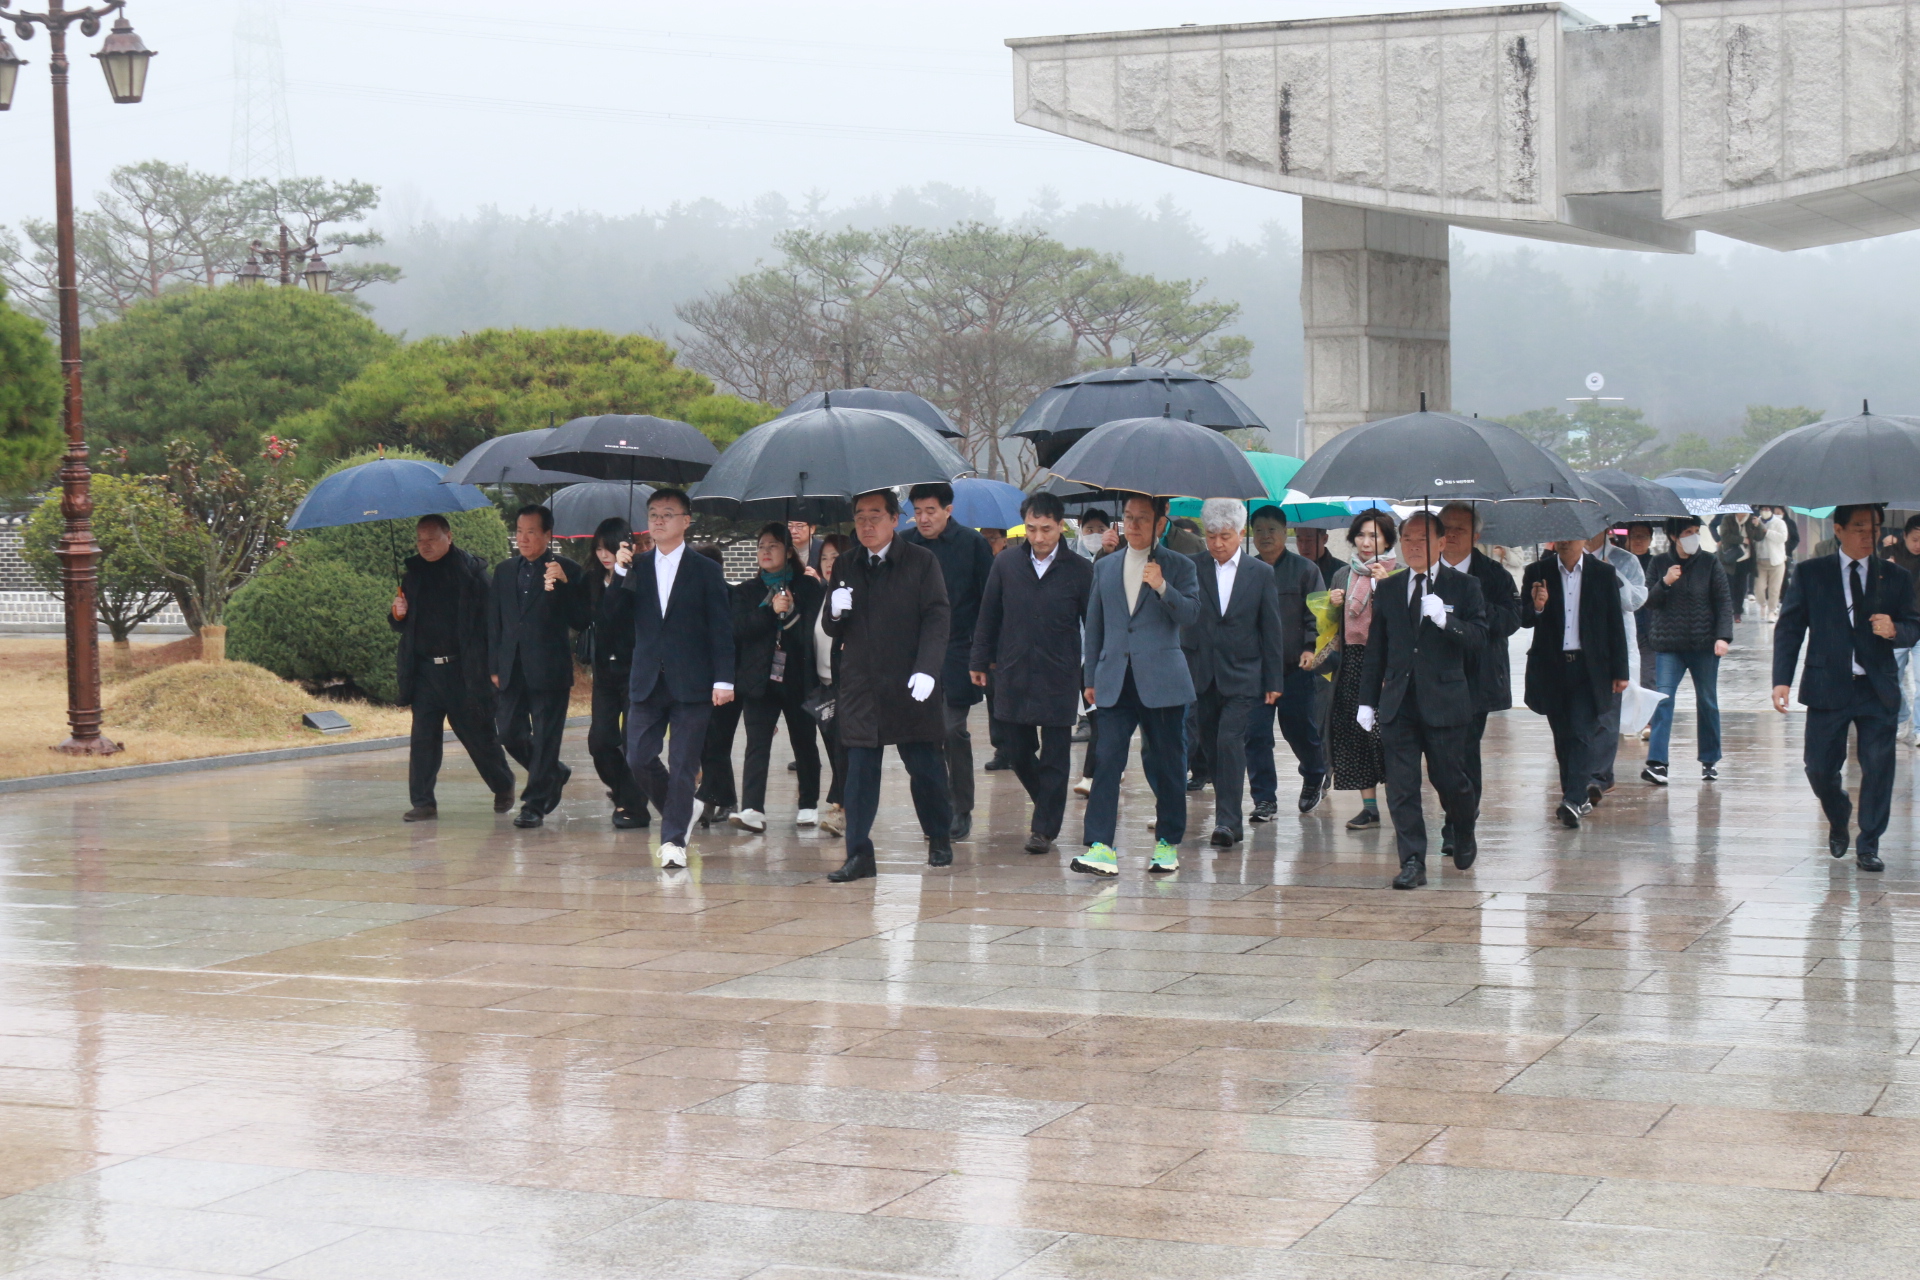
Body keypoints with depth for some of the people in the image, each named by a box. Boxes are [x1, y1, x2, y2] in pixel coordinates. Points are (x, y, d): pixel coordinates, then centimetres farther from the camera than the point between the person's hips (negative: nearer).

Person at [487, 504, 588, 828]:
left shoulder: (568, 571, -2)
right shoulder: (505, 571, 13)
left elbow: (579, 621, -7)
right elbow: (494, 622, 16)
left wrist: (562, 586, -20)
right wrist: (494, 667, 11)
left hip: (549, 670, -5)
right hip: (512, 669, 5)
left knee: (545, 739, -3)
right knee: (510, 734, 7)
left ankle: (535, 805, 5)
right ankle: (554, 775, 31)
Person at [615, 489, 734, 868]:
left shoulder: (706, 571, 2)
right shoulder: (636, 566, 10)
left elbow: (722, 630, 0)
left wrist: (724, 680, -9)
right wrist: (619, 573, -10)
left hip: (691, 684, -3)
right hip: (647, 681, 3)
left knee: (683, 766, -3)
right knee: (639, 758, 0)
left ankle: (673, 840, 4)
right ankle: (678, 812, 24)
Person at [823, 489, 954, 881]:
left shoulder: (921, 562, 0)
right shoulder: (844, 567, 11)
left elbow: (936, 620, -6)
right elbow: (832, 631, 13)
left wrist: (927, 669, -19)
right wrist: (836, 614, -11)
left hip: (910, 687, -2)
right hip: (860, 686, 2)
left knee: (924, 767, 6)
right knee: (860, 770, -1)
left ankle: (940, 839, 26)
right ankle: (858, 853, 2)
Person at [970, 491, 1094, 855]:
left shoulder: (1080, 570, -1)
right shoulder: (1005, 566, 5)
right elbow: (988, 617, 12)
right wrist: (980, 661, 9)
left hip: (1059, 680, -3)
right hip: (1013, 677, 3)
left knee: (1054, 757, 0)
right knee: (1019, 752, 9)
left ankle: (1044, 828, 9)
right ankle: (1048, 807, 32)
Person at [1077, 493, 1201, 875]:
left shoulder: (1178, 566, 4)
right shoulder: (1105, 568, 15)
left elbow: (1190, 614, -7)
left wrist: (1162, 588, -23)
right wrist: (1090, 678, 15)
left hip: (1161, 681, -2)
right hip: (1114, 682, 2)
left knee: (1166, 764, 4)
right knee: (1107, 761, -9)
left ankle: (1168, 843, 17)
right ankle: (1101, 847, -14)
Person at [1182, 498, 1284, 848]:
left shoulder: (1260, 574, 3)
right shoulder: (1192, 568, 3)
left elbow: (1272, 630, 6)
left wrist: (1274, 681, 4)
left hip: (1242, 675, -2)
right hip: (1202, 672, 2)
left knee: (1230, 742, -14)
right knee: (1214, 747, 6)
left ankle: (1227, 821, -15)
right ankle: (1229, 821, 16)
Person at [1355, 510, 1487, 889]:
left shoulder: (1464, 586, 3)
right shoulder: (1387, 589, 12)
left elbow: (1478, 636, -7)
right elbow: (1376, 649, 15)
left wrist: (1445, 619, -24)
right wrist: (1367, 700, 12)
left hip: (1445, 701, -3)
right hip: (1398, 702, 3)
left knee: (1450, 779, 4)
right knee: (1401, 786, -3)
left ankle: (1464, 836, 34)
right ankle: (1413, 862, 0)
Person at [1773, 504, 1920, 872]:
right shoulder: (1810, 574, 5)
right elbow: (1789, 628, 3)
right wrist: (1782, 680, -7)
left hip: (1877, 689, 1)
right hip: (1828, 687, -1)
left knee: (1878, 768, -4)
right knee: (1820, 768, 2)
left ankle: (1868, 846, 9)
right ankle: (1838, 818, 33)